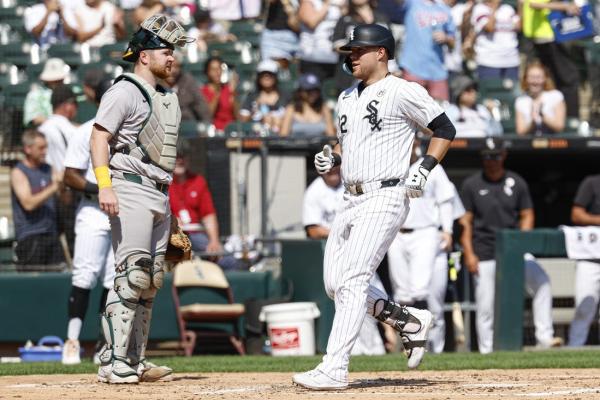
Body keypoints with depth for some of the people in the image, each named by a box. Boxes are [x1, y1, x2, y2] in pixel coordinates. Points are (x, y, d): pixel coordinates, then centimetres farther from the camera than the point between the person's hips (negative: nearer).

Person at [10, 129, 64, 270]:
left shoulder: (48, 170, 14)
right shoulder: (18, 172, -3)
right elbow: (28, 204, -16)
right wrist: (53, 188, -20)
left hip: (51, 233, 6)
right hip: (30, 236, -6)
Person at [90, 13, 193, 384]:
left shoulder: (167, 98, 20)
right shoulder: (125, 92, -7)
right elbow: (100, 136, -15)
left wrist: (170, 205, 21)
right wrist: (104, 184, -27)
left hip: (160, 195, 9)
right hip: (132, 191, -9)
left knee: (153, 279, 8)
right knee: (132, 276, -14)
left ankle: (136, 360, 13)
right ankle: (114, 361, -14)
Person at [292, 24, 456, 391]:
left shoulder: (403, 92, -6)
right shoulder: (347, 98, 17)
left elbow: (445, 129, -3)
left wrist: (424, 169, -14)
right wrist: (331, 159, 7)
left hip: (385, 198, -9)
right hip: (352, 201, 9)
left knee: (353, 281, -17)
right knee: (335, 284, 6)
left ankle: (334, 369, -20)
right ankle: (411, 321, 20)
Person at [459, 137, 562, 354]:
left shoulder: (517, 182, 7)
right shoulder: (471, 185, 3)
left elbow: (527, 215, 9)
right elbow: (465, 222, 2)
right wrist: (469, 253, -8)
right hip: (484, 253, -1)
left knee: (541, 281, -21)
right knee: (485, 305, -2)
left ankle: (544, 336, -20)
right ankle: (486, 352, 8)